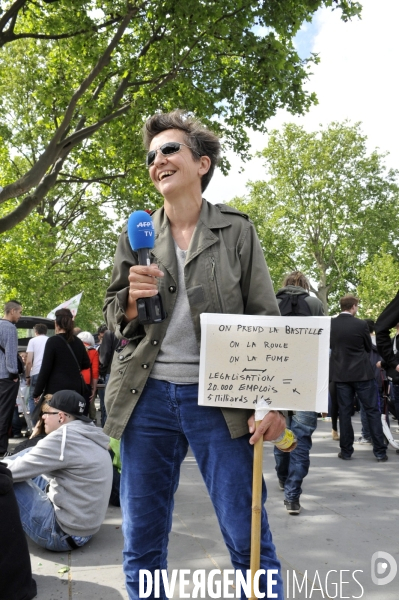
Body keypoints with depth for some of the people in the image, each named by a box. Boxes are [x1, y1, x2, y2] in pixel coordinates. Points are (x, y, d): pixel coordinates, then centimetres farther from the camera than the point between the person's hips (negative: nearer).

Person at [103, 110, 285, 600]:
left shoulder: (236, 230, 3)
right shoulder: (136, 235, 10)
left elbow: (265, 320, 1)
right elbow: (112, 316, 14)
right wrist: (132, 300, -10)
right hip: (147, 397, 3)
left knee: (249, 539, 2)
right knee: (141, 544, 11)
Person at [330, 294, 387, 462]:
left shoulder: (330, 324, -4)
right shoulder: (361, 325, -12)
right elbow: (369, 348, 3)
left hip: (340, 374, 3)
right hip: (362, 373, -3)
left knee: (344, 412, 9)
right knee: (372, 411, 6)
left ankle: (346, 451, 12)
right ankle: (380, 451, 8)